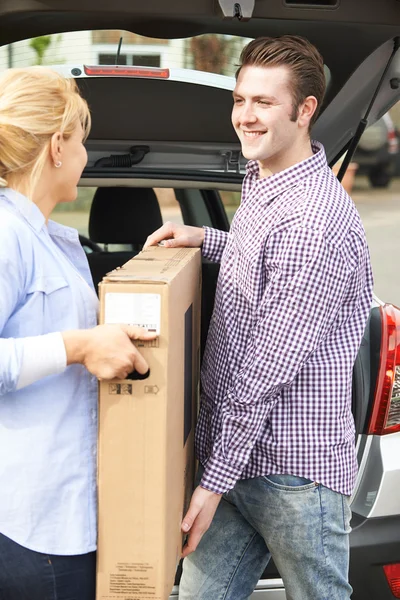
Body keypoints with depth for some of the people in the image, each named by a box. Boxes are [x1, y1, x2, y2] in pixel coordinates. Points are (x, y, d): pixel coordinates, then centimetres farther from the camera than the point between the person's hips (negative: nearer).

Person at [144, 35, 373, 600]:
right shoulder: (260, 183, 10)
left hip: (293, 468, -9)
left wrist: (216, 480, -16)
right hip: (233, 449, 9)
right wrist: (205, 238, 14)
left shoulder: (315, 219, -21)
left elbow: (269, 370, -21)